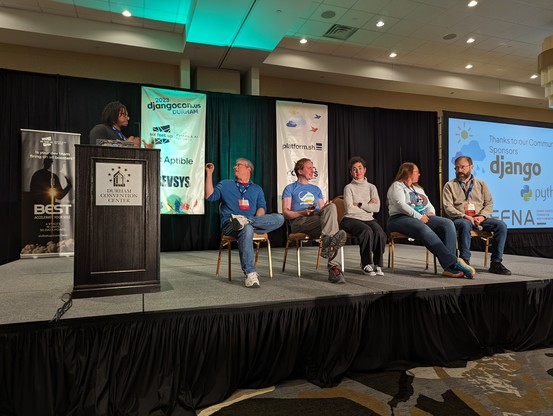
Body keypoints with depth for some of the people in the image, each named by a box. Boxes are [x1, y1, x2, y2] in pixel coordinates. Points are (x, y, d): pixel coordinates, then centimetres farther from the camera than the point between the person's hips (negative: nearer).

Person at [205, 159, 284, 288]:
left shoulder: (257, 189, 25)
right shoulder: (225, 184, 23)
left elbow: (262, 207, 11)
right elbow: (210, 196, 7)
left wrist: (256, 221, -11)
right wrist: (209, 173, 3)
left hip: (251, 222, 2)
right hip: (230, 224, -2)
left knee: (279, 218, -23)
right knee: (246, 229, -40)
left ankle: (243, 220, -35)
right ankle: (250, 273, -43)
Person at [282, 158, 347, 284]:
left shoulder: (316, 189, 32)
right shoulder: (290, 188, 17)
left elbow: (323, 209, 24)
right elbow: (285, 212, 5)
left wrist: (328, 211, -2)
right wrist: (303, 213, -13)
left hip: (318, 220, 4)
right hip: (299, 222, -4)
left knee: (331, 207, -31)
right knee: (332, 222, -31)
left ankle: (328, 244, -43)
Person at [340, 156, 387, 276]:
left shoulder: (371, 187, 14)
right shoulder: (349, 187, 4)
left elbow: (376, 208, 0)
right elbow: (349, 209, -11)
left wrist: (360, 204, -8)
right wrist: (368, 205, -1)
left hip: (368, 219, 4)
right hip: (351, 219, -3)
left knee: (380, 233, -28)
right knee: (367, 231, -33)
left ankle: (378, 264, -12)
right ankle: (366, 265, -16)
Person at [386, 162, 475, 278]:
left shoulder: (418, 188, 30)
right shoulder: (397, 186, 5)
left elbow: (429, 204, 27)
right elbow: (401, 205, -11)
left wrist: (431, 212, 2)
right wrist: (418, 216, -19)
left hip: (423, 218, 7)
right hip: (401, 218, -7)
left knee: (448, 223, -19)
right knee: (424, 229, -38)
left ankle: (450, 266, -29)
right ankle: (454, 262, -40)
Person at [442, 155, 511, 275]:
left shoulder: (481, 183, 20)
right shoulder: (450, 185, 9)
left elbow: (489, 203, 13)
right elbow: (447, 207, -3)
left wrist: (482, 216, -8)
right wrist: (464, 216, -17)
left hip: (480, 218, 4)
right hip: (459, 219, -4)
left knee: (501, 225, -21)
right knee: (465, 225, -38)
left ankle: (496, 263, -15)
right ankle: (464, 261, -31)